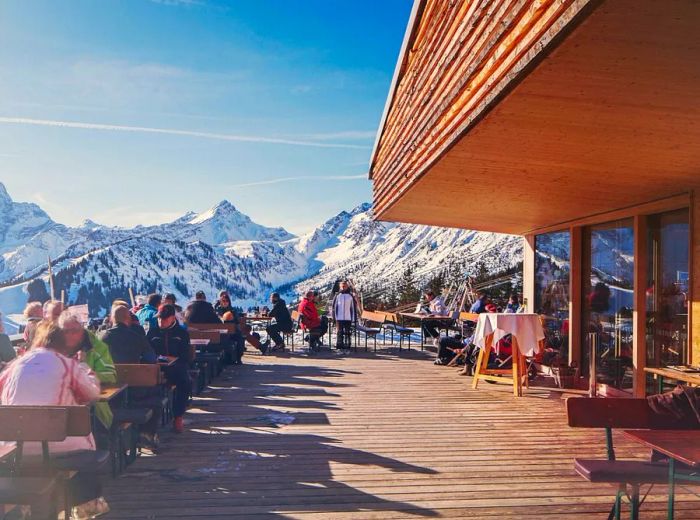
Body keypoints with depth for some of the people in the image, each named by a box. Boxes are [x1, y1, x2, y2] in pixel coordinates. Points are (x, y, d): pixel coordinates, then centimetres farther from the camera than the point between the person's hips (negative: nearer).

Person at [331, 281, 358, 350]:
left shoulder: (351, 296, 4)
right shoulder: (337, 295, 3)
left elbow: (354, 307, 6)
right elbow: (334, 306, 5)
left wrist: (354, 318, 2)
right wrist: (334, 317, 0)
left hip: (348, 318, 1)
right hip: (339, 318, 0)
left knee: (348, 332, 3)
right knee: (340, 332, 2)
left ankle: (347, 345, 10)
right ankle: (339, 345, 8)